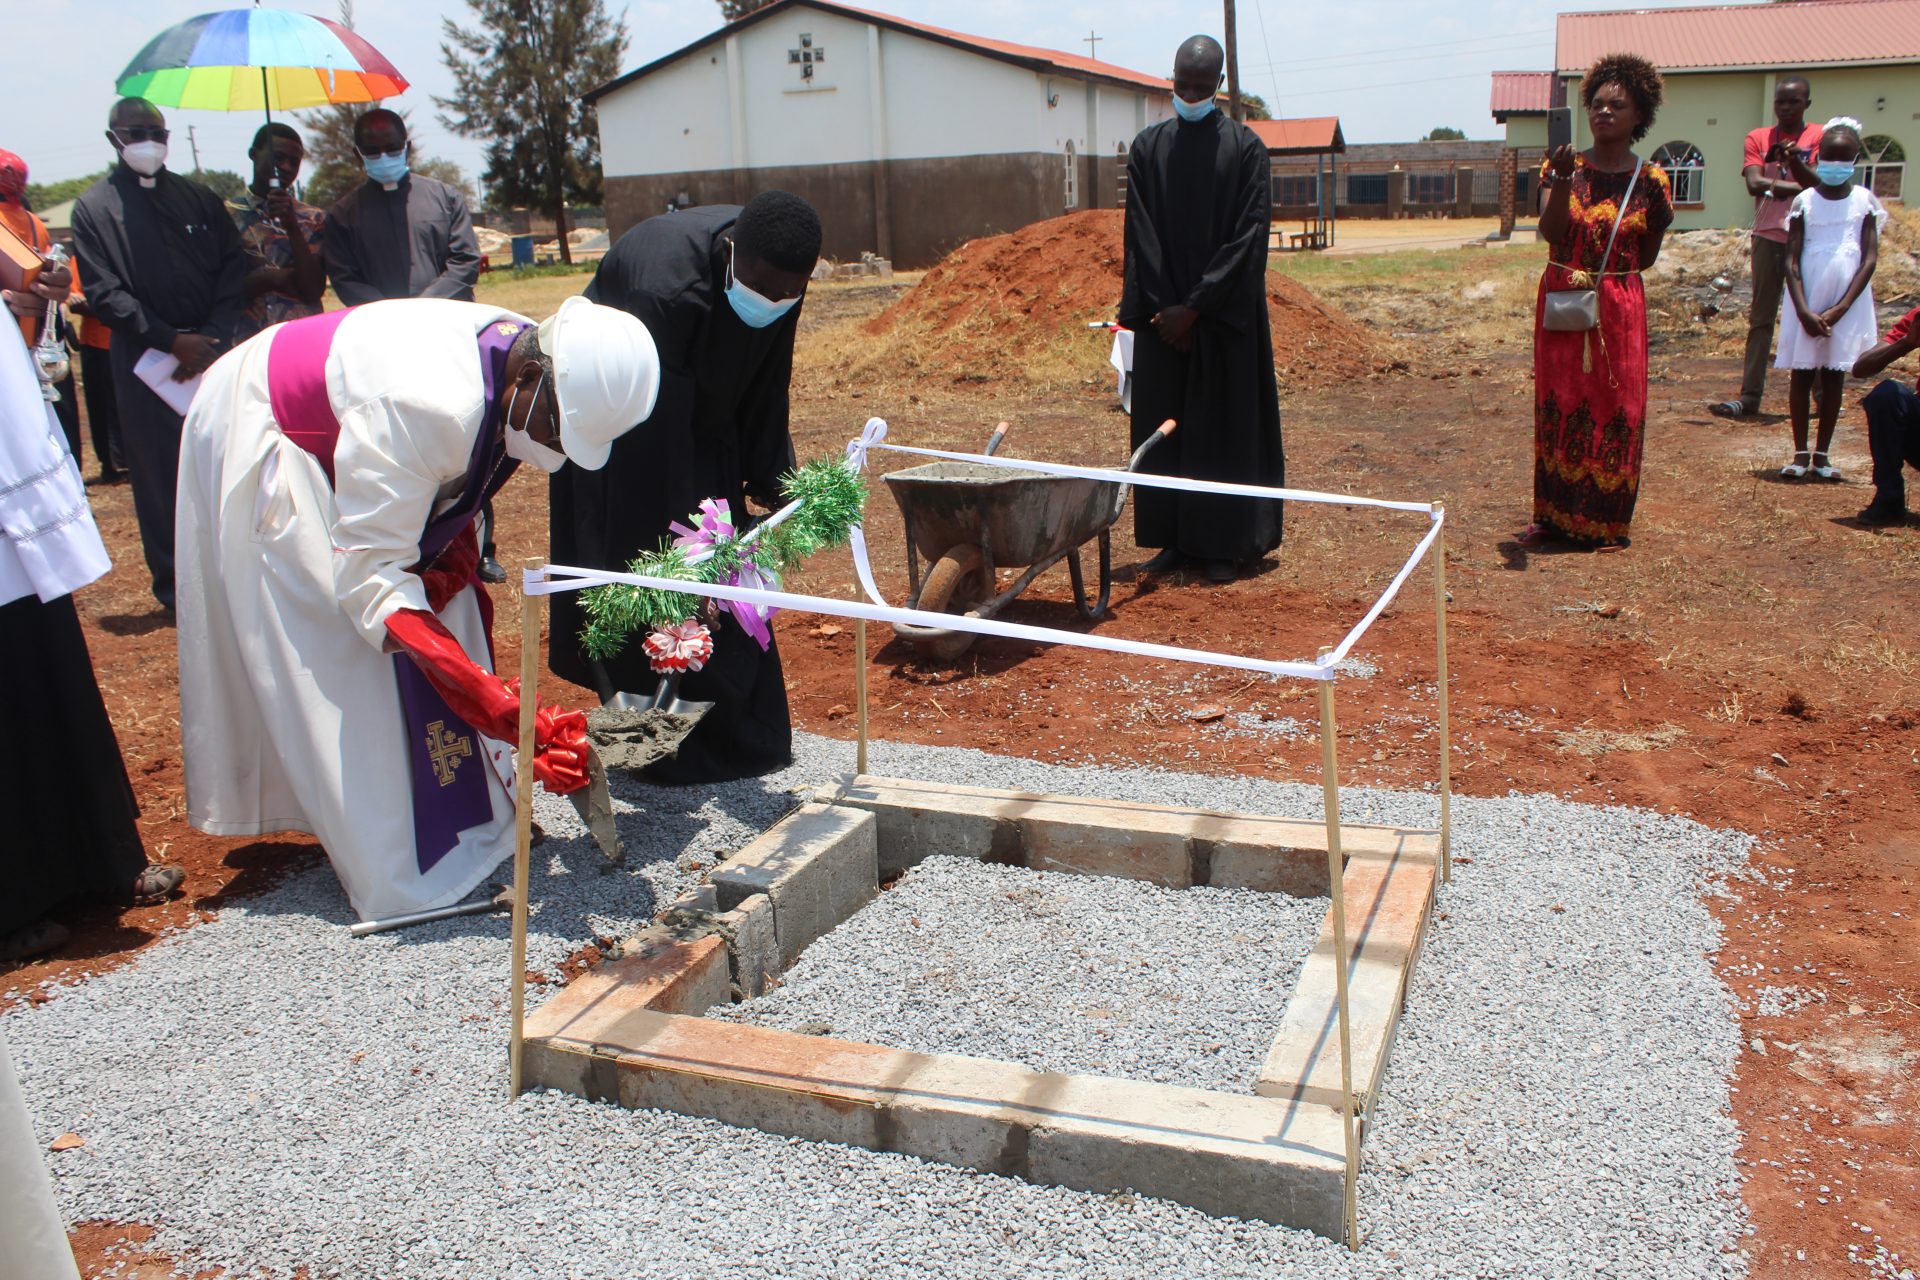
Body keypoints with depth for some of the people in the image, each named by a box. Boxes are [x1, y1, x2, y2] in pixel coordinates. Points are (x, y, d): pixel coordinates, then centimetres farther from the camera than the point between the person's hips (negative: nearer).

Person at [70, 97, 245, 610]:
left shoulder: (199, 198, 13)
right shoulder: (93, 208, 5)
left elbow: (233, 270, 8)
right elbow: (103, 293, -3)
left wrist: (211, 337, -6)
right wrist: (172, 340, -11)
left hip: (213, 351, 2)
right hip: (145, 362, -2)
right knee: (160, 472, 2)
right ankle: (175, 583, 11)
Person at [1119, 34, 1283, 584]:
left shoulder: (1245, 147, -3)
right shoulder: (1148, 147, 6)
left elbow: (1248, 236, -9)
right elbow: (1141, 234, 2)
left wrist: (1195, 307, -14)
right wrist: (1163, 309, -8)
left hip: (1225, 313, -3)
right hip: (1164, 314, 3)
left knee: (1226, 428, 1)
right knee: (1163, 426, 5)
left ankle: (1228, 544, 9)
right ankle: (1176, 539, 15)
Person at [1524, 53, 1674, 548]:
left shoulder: (1650, 181, 0)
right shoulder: (1567, 165, 2)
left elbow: (1645, 258, 8)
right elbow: (1550, 234, -15)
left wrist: (1660, 216, -1)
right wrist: (1562, 181, -24)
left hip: (1618, 307, 0)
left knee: (1615, 409, 3)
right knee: (1559, 405, 5)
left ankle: (1606, 520, 13)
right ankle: (1553, 514, 15)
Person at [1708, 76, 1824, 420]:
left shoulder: (1819, 138, 3)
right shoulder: (1758, 138, 7)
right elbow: (1754, 183, -8)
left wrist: (1794, 160, -25)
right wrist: (1797, 186, -11)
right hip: (1768, 237, 1)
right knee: (1761, 318, 2)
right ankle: (1750, 395, 1)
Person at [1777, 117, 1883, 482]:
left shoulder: (1864, 201, 0)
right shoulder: (1805, 201, -1)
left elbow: (1870, 258, -3)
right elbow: (1792, 261, -4)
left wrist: (1840, 308, -12)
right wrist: (1804, 311, -13)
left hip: (1847, 305, 0)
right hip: (1807, 304, 0)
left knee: (1834, 377, 6)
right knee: (1802, 374, 2)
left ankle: (1822, 454, 11)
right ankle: (1800, 452, 9)